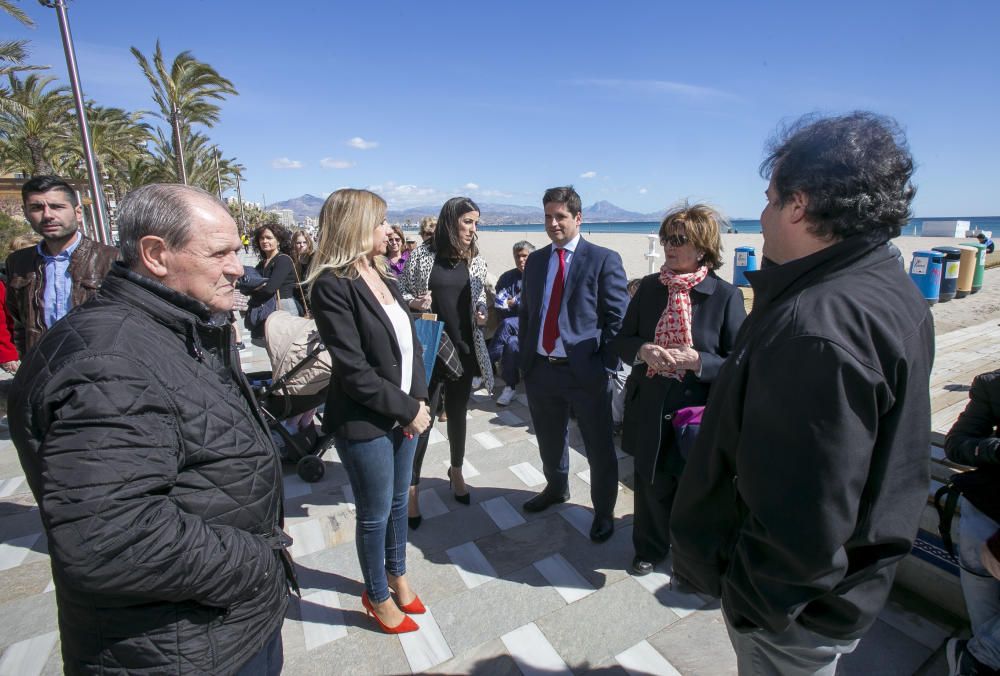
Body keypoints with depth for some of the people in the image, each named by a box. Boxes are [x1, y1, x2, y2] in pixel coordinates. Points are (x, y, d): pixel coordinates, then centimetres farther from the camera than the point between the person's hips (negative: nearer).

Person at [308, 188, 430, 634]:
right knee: (375, 514, 12)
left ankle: (397, 575, 45)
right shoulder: (333, 285, -17)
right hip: (365, 423, -7)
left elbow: (410, 344, 8)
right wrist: (407, 409, -14)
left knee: (398, 502, 22)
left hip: (404, 415, 7)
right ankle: (377, 596, 37)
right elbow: (354, 370, -20)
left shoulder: (382, 278, 6)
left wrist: (418, 400, -4)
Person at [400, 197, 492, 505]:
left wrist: (481, 314, -6)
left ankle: (456, 471, 38)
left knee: (457, 411, 16)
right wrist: (414, 302, -19)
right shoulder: (422, 254, -6)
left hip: (463, 348, 3)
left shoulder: (476, 260, 4)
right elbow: (400, 292, 1)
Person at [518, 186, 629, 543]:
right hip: (540, 369, 5)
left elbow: (618, 318, -8)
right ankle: (556, 488, 50)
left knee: (599, 447, 10)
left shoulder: (604, 259, -6)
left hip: (585, 371, -5)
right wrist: (525, 357, 7)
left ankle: (603, 511, 34)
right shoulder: (535, 260, 10)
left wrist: (607, 367, -12)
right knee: (549, 440, 23)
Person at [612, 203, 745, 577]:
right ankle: (650, 548, 44)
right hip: (649, 408, 3)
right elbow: (622, 340, 5)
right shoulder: (648, 287, 1)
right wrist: (643, 350, -15)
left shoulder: (726, 295, -9)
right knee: (651, 483, 16)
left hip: (697, 410, -2)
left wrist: (696, 361, -25)